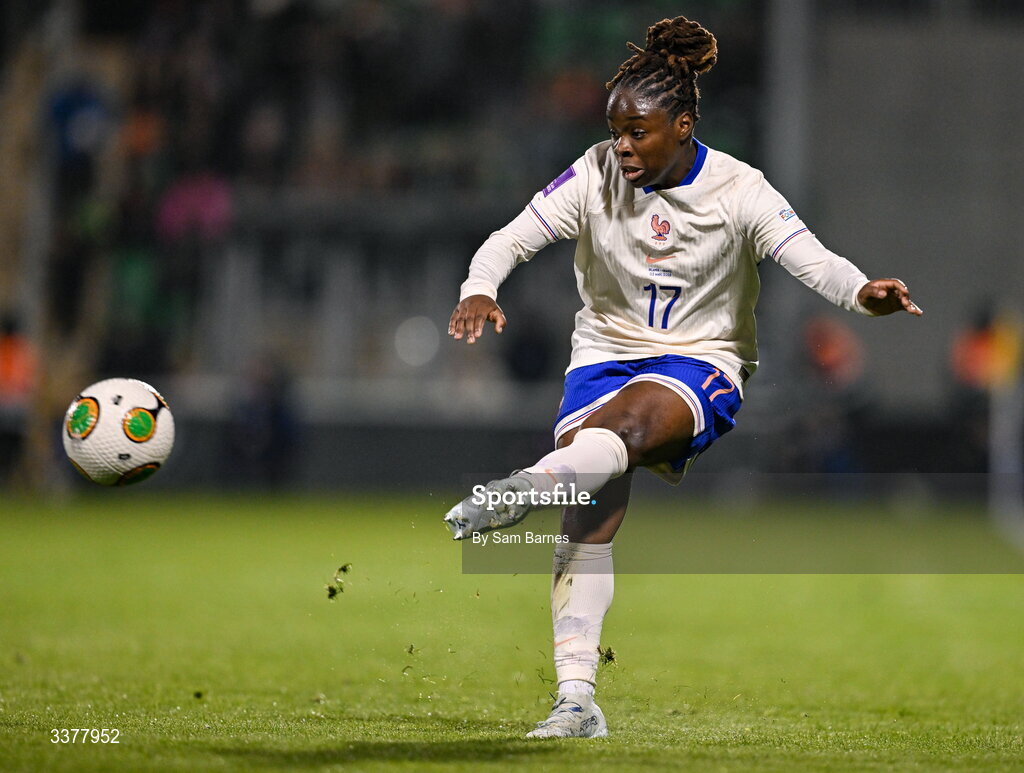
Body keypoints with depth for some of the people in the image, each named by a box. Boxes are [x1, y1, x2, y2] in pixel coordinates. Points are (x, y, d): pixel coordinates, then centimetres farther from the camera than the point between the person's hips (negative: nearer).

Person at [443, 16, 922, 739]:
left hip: (702, 362, -1)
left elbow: (812, 259, -21)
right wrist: (479, 292, -30)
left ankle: (524, 489, -57)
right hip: (606, 351, 1)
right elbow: (510, 239, -8)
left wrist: (865, 292, -44)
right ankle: (577, 697, -19)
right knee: (592, 516, -18)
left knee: (632, 416, -38)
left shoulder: (737, 190, -10)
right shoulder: (596, 174, -5)